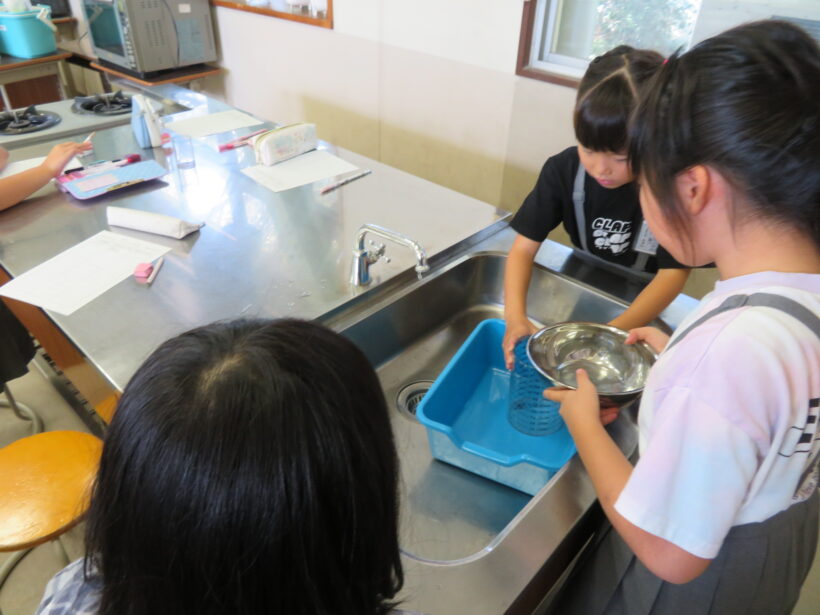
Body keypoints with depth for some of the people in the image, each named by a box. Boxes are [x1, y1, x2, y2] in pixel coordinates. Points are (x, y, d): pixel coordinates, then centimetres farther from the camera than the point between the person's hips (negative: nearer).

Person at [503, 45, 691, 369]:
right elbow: (525, 246, -16)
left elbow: (673, 274, -21)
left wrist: (610, 334, -35)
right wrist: (515, 315, -33)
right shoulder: (563, 170, -16)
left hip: (645, 303, -1)